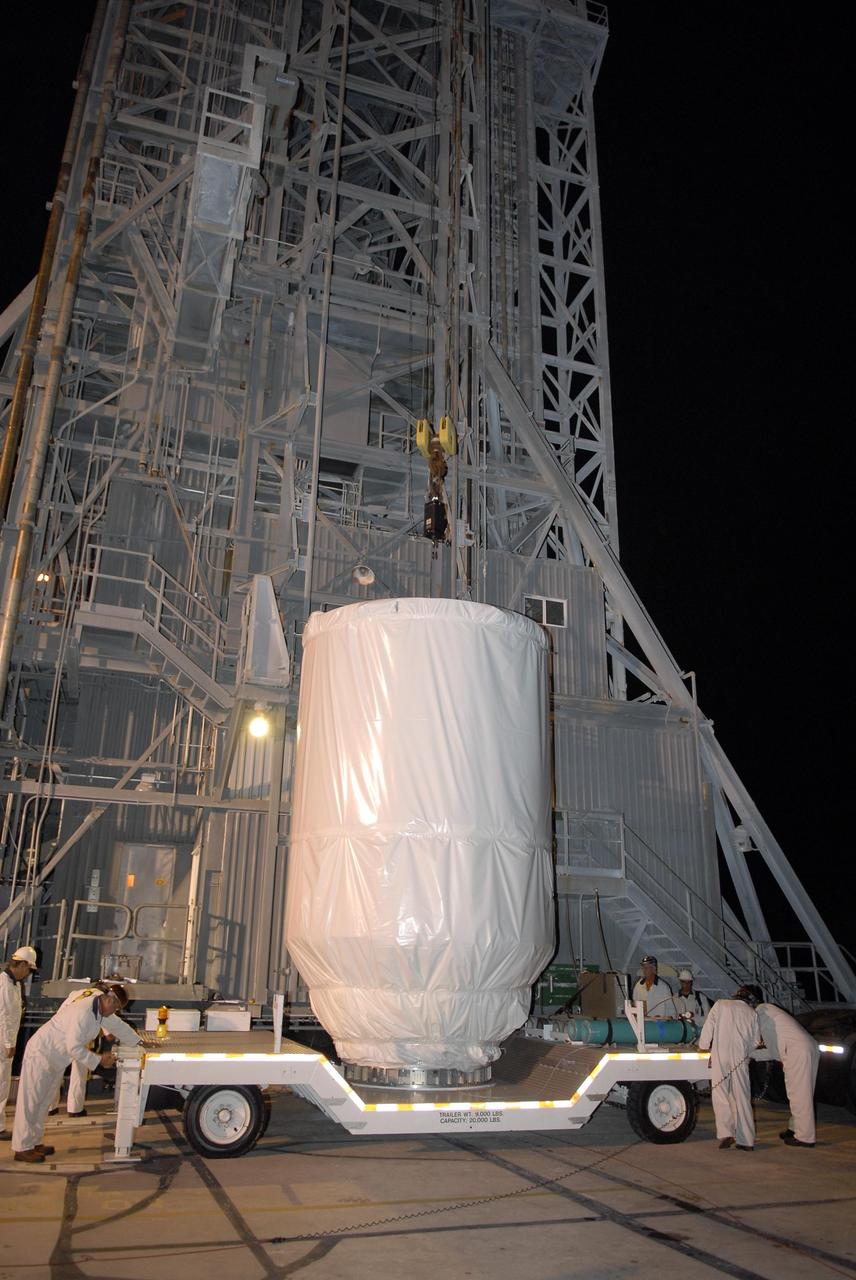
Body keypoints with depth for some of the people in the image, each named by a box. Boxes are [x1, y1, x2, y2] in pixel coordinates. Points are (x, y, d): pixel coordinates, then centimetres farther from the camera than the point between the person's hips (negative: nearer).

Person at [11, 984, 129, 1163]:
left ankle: (35, 1142, 25)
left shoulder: (99, 1010, -2)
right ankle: (22, 1148, 9)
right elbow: (74, 1047, -29)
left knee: (44, 1102, 16)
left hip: (57, 1059, 9)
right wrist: (99, 1060, -23)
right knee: (30, 1102, 1)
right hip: (42, 1054, -9)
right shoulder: (83, 1012, -31)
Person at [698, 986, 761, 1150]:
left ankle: (726, 1133, -9)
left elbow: (708, 1027, 5)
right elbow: (755, 1041, 12)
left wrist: (704, 1046, 16)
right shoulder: (752, 1013, 13)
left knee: (720, 1095, 2)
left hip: (720, 1055, -2)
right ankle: (746, 1141, 8)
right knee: (742, 1098, 7)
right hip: (740, 1059, 2)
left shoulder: (720, 1005, 9)